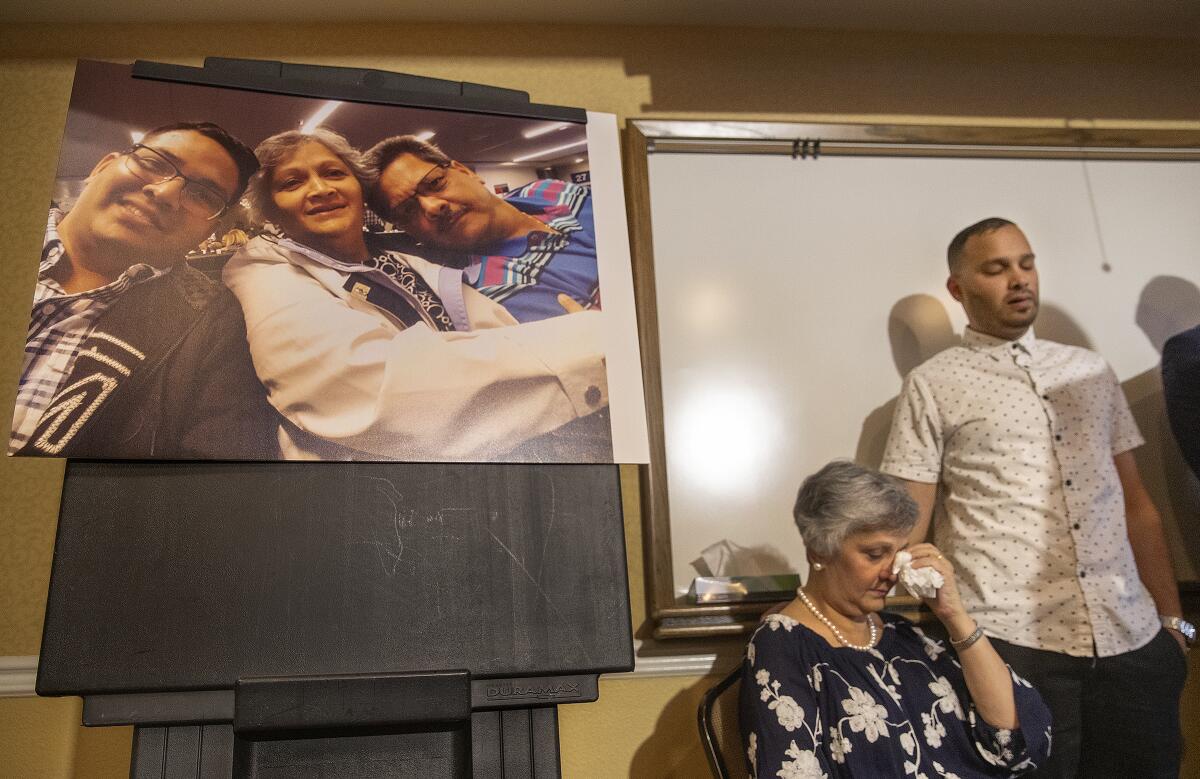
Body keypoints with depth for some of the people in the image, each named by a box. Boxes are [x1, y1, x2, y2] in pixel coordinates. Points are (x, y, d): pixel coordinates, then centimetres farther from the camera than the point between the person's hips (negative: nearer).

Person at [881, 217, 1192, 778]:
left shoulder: (1090, 369, 14)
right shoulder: (932, 385, 1)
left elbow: (1136, 504, 15)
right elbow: (908, 525, -2)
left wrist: (1173, 620, 10)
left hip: (1131, 641, 4)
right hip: (1011, 644, -4)